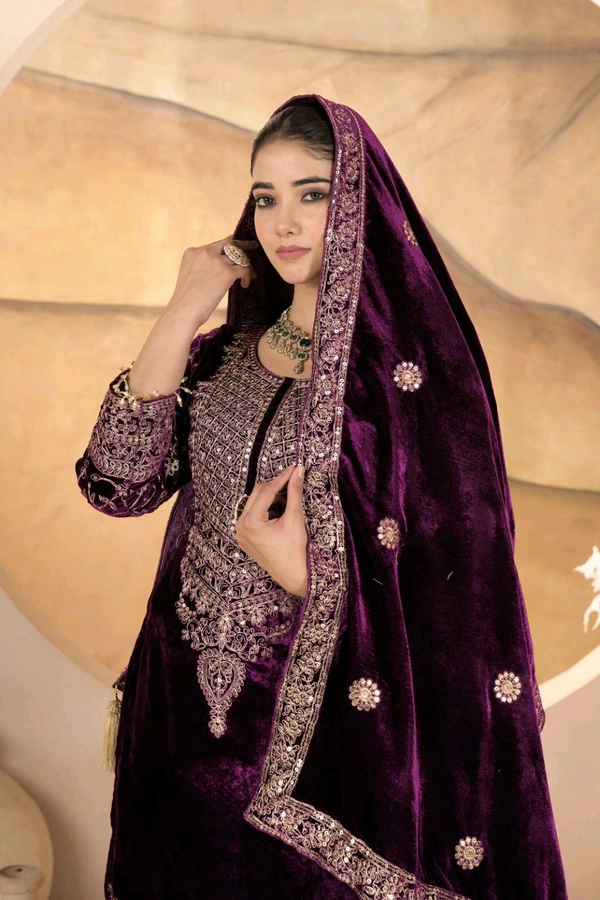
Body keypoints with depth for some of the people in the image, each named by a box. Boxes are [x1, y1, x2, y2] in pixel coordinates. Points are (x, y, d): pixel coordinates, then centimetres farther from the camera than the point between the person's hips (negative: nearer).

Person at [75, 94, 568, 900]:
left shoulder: (417, 369, -14)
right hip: (188, 714, 5)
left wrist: (298, 571, -21)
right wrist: (181, 317, -13)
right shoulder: (225, 351, 2)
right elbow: (117, 484, -10)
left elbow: (462, 604, -15)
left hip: (320, 730, -5)